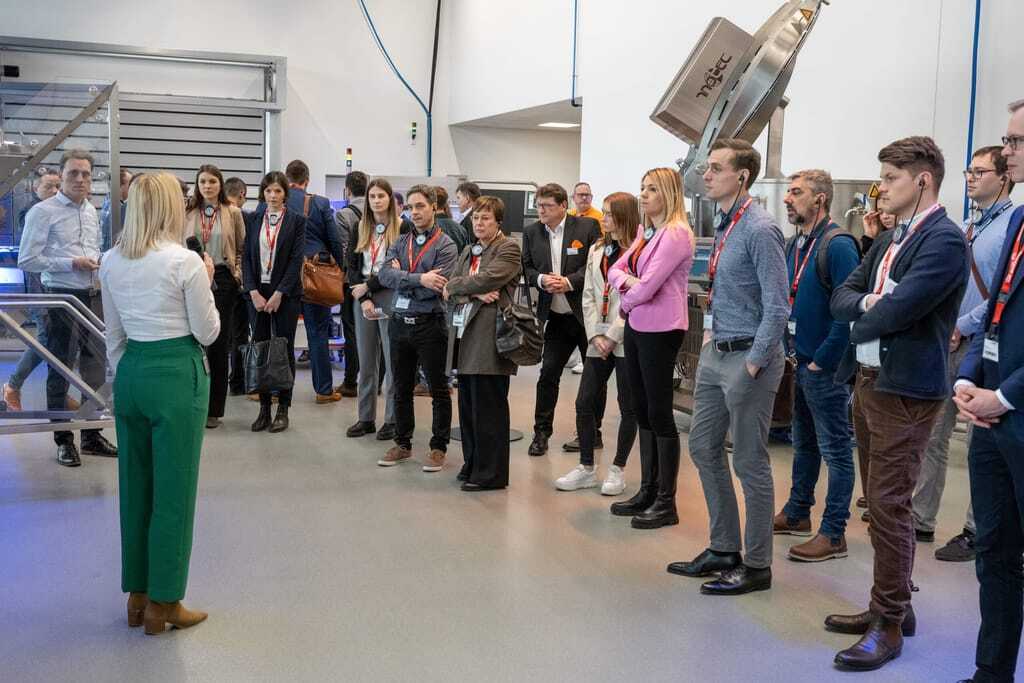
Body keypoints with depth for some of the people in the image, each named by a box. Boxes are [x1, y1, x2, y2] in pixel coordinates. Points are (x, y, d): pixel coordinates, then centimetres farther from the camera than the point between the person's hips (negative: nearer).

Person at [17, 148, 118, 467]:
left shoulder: (91, 211, 12)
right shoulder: (43, 211, -9)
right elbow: (27, 260, -13)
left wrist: (99, 266, 4)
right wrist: (72, 264, -17)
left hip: (93, 297, 7)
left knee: (95, 368, 12)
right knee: (60, 370, 4)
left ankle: (91, 434, 26)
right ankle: (63, 440, 16)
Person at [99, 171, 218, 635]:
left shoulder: (111, 262, 4)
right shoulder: (185, 262, -13)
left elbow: (114, 335, 11)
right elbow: (207, 333, -7)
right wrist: (207, 284, 5)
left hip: (131, 374, 6)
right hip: (178, 375, -6)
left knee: (135, 485, 15)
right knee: (173, 491, 3)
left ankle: (138, 596, 26)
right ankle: (163, 604, 12)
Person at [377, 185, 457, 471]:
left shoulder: (445, 245, -6)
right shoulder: (400, 243, 9)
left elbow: (436, 288, -18)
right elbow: (385, 275, -7)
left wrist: (401, 276, -8)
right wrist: (419, 279, -19)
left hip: (429, 324, -5)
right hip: (399, 322, 5)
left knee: (438, 389, 5)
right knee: (402, 388, 14)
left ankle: (439, 447, 15)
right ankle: (402, 444, 26)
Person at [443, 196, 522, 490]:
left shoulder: (508, 249, -3)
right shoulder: (468, 252, 21)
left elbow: (487, 279, -17)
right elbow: (449, 290, 10)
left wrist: (456, 287, -3)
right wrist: (475, 293, -9)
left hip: (490, 337, -8)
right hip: (465, 334, 8)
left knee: (488, 408, -3)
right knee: (468, 405, 11)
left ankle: (490, 473, 5)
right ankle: (472, 464, 23)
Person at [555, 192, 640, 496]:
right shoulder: (596, 249, 12)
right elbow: (588, 295, 10)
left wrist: (612, 336, -13)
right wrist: (595, 334, -2)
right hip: (598, 339, 6)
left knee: (629, 408, 5)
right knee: (584, 403, 5)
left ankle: (617, 469, 17)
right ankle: (586, 468, 17)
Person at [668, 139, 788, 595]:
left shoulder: (760, 230, -16)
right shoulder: (723, 226, 11)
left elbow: (777, 306, -19)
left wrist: (753, 364, -19)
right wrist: (710, 333, 14)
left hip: (747, 356, -9)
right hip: (716, 353, 10)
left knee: (749, 462, 1)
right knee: (704, 448, 15)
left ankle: (756, 566, 15)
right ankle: (724, 549, 29)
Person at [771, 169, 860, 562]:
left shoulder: (838, 246, -16)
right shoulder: (795, 245, 10)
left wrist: (821, 360, -18)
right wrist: (792, 349, 11)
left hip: (826, 367, -9)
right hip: (800, 363, 9)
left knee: (835, 450, 0)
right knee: (804, 443, 20)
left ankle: (833, 534, 7)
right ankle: (797, 514, 33)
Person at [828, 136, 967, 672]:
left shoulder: (944, 240, -14)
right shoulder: (888, 240, 15)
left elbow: (898, 310, -23)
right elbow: (842, 297, 12)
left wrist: (861, 321, -3)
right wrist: (868, 303, -9)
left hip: (903, 391, -9)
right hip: (868, 382, 9)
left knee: (889, 507, -4)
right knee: (881, 503, 16)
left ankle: (889, 625, 7)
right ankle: (891, 605, 29)